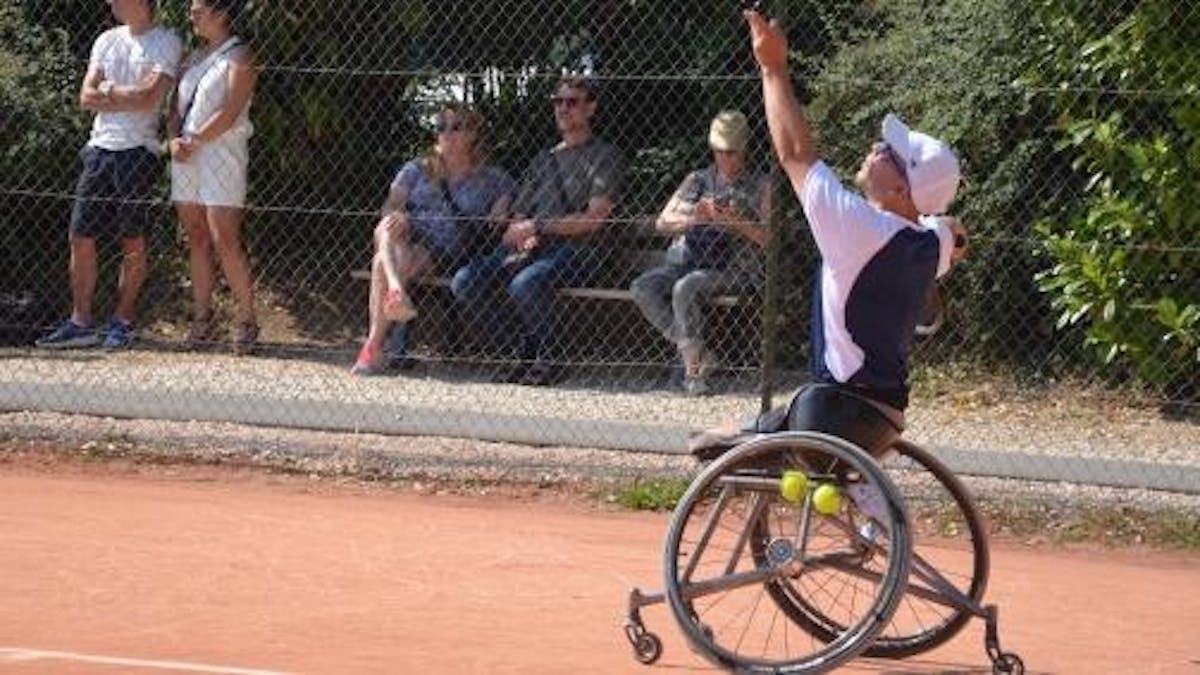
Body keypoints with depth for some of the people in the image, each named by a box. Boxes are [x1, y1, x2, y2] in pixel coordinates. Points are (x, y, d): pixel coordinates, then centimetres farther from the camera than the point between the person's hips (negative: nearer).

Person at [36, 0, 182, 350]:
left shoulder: (166, 42, -3)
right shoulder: (107, 40, 15)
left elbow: (149, 97, -14)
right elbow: (87, 98, 7)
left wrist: (108, 91, -2)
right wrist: (130, 97, -4)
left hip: (137, 150, -6)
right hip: (100, 148, 6)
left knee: (133, 242, 0)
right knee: (81, 237, 2)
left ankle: (123, 322, 8)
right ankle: (80, 323, 7)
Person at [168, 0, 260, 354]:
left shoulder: (239, 56, -4)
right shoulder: (195, 57, 18)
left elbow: (230, 114, -13)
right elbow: (178, 106, 16)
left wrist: (194, 142, -14)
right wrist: (175, 139, -2)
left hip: (221, 151, -7)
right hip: (186, 154, 7)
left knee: (225, 241, -11)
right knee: (197, 240, 6)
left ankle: (246, 320, -8)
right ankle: (201, 318, 8)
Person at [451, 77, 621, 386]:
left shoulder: (602, 156, 6)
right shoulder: (543, 159, 28)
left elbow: (594, 218, -6)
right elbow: (518, 218, 22)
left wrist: (538, 227, -8)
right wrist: (521, 238, -3)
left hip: (574, 250, -7)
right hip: (529, 249, 7)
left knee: (525, 283, -38)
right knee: (465, 281, -18)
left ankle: (547, 360, -17)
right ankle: (517, 353, -9)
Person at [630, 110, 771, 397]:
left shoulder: (759, 186, 10)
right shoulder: (697, 180, 21)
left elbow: (769, 238, -2)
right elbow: (663, 222, 13)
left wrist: (736, 221, -17)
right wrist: (692, 218, -7)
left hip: (732, 268, -5)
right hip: (685, 260, 5)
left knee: (685, 289, -34)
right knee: (643, 288, -23)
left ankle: (693, 366, -23)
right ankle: (695, 353, -16)